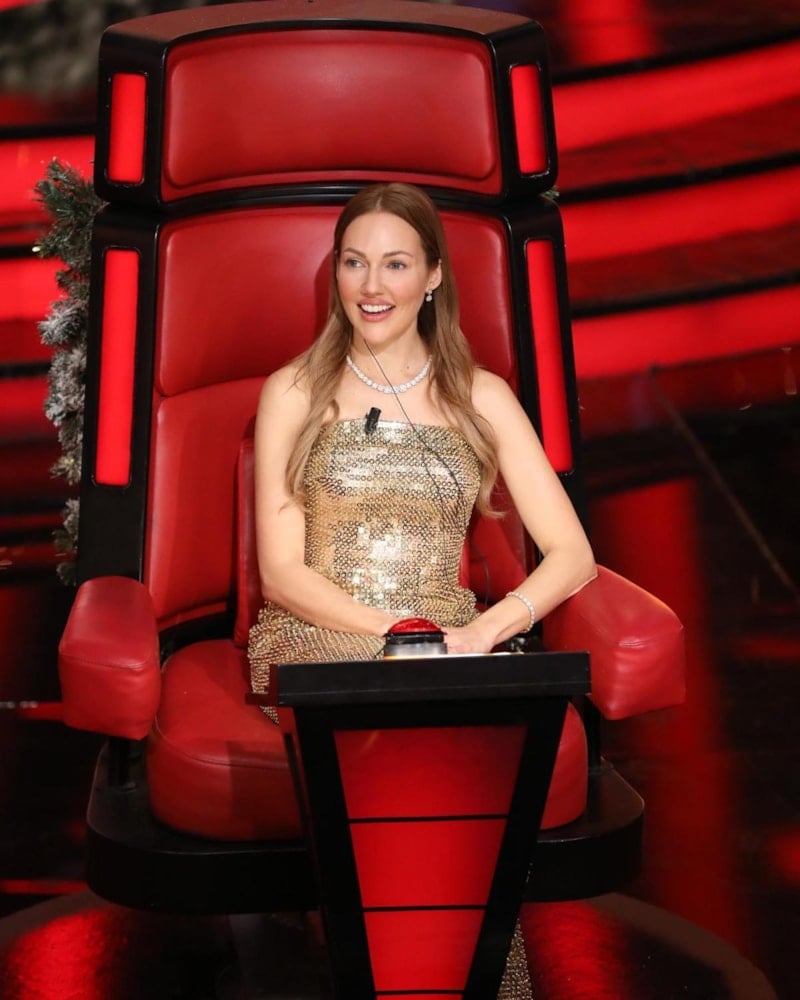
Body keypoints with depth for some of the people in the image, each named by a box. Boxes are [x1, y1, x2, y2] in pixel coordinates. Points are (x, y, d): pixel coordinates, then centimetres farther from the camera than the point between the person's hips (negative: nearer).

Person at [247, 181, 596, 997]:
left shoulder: (481, 398, 10)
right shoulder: (294, 392, 7)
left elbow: (572, 553, 4)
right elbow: (282, 572, 0)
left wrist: (483, 630, -14)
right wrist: (398, 631, -14)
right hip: (316, 639, -1)